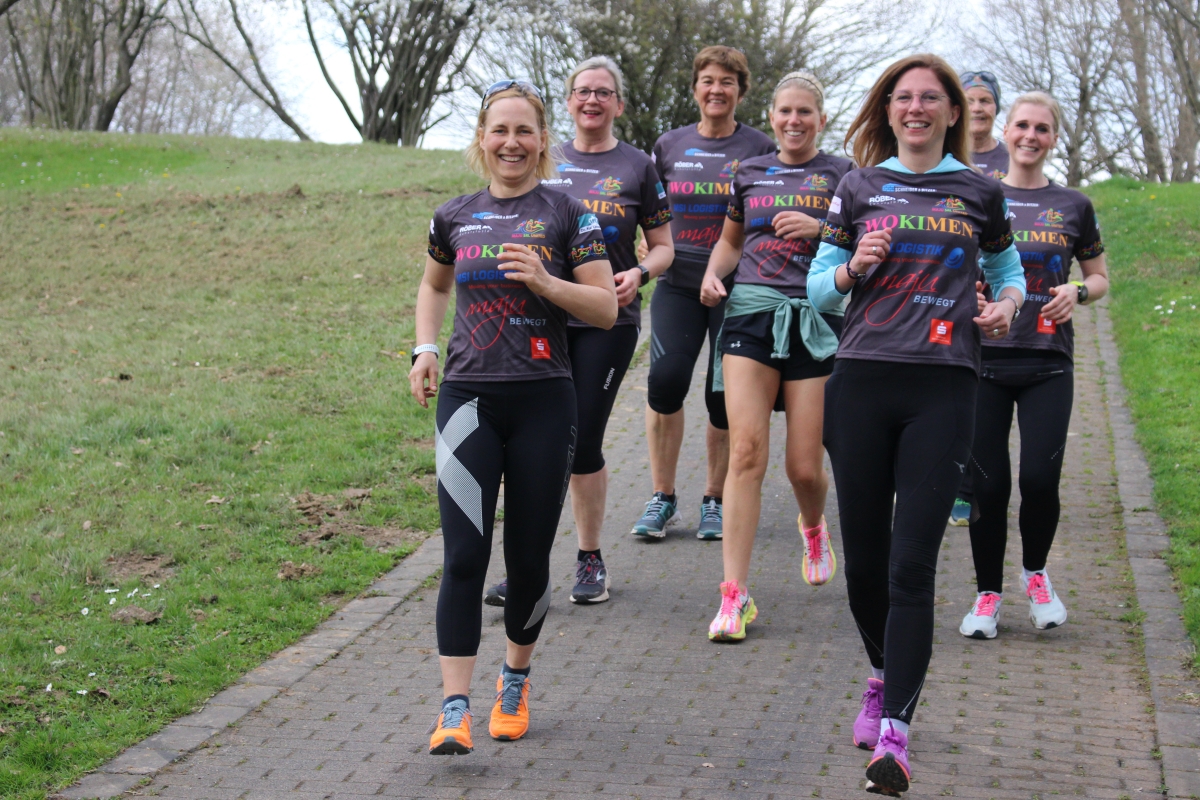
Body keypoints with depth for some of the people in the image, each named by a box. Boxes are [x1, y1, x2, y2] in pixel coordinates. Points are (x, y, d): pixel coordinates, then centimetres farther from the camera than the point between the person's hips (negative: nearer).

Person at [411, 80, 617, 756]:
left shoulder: (567, 216, 1)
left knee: (529, 557, 6)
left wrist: (543, 280, -17)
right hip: (467, 400, 1)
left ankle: (516, 681, 29)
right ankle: (455, 709, -10)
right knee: (464, 555, -9)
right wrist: (425, 349, 14)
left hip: (543, 401, -1)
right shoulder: (455, 217, 10)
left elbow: (606, 309, -3)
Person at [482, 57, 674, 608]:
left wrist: (639, 273, -12)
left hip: (607, 321, -2)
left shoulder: (636, 167, 5)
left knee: (583, 443, -3)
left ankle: (590, 561, 15)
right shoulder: (546, 163, 11)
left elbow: (663, 247, 8)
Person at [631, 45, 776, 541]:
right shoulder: (669, 146, 10)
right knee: (665, 379, -15)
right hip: (678, 282, 1)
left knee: (725, 396, 0)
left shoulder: (759, 149, 3)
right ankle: (662, 498, -2)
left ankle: (715, 500, 17)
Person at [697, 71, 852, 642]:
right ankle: (735, 595, -13)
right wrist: (712, 273, 7)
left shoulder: (840, 175, 6)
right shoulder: (749, 173, 15)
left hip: (816, 320, -1)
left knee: (805, 466, 0)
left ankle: (813, 527, 39)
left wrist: (819, 228, -14)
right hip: (751, 312, 1)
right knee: (746, 451, -13)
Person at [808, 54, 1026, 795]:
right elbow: (818, 287, 13)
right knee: (864, 559, 6)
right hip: (862, 381, 2)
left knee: (913, 564, -11)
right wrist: (855, 267, -8)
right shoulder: (859, 189, 11)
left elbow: (1008, 268, 25)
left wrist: (1006, 304, 3)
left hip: (944, 389, -2)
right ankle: (887, 677, 34)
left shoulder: (979, 193, 11)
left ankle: (894, 734, -14)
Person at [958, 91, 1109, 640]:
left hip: (1048, 361, 0)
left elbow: (1100, 277, 18)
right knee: (988, 482, -3)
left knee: (1041, 477, -10)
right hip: (984, 355, 0)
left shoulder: (1072, 207, 9)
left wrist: (1077, 293, -4)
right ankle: (988, 594, 15)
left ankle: (1036, 574, 19)